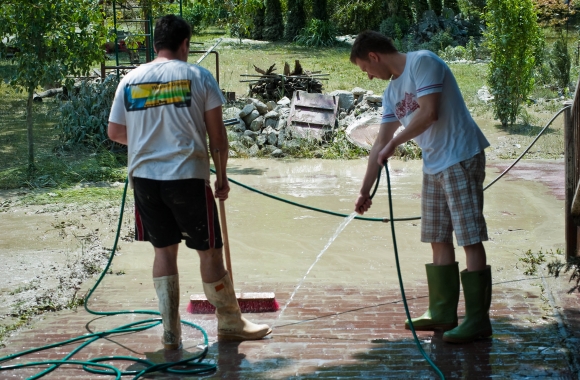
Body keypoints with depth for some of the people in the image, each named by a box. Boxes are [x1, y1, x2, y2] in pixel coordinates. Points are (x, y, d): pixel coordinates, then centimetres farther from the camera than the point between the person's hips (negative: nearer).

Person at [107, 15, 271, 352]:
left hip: (144, 176, 4)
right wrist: (222, 175, 9)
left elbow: (115, 132, 11)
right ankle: (231, 324, 20)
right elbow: (217, 133, -2)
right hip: (187, 176, -3)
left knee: (164, 249, 14)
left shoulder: (130, 80, 6)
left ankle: (171, 332, 14)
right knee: (209, 249, 8)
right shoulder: (198, 76, -3)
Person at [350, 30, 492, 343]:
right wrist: (364, 191, 17)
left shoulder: (422, 62, -10)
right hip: (434, 165, 9)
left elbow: (429, 112, -21)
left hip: (461, 158, -9)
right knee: (439, 240, 11)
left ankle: (478, 319, -8)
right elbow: (380, 145, 18)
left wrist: (394, 143, -9)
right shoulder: (392, 91, 15)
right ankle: (442, 313, 19)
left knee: (470, 238, -9)